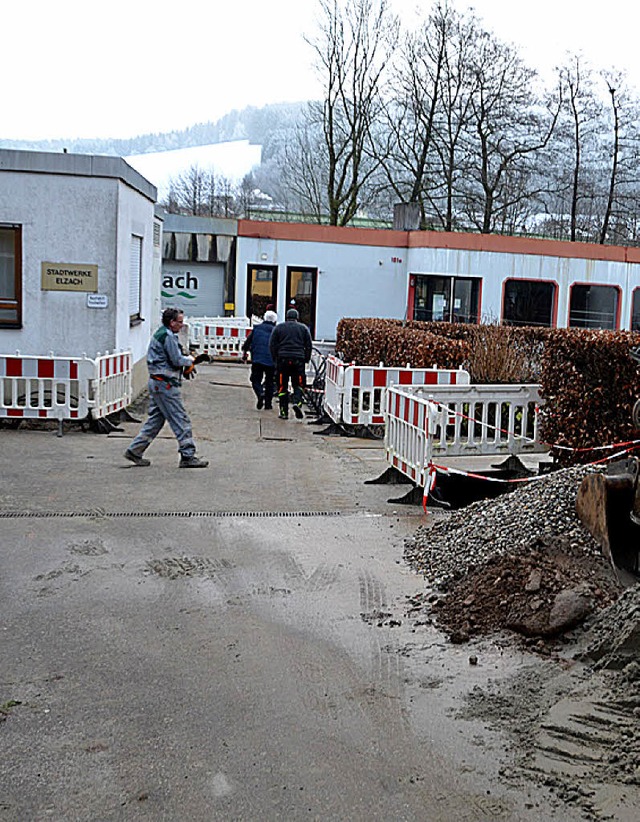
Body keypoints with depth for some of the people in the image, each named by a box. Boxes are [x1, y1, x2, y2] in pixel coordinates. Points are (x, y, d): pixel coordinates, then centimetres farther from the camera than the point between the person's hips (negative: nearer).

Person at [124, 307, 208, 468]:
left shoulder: (160, 334, 18)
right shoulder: (168, 336, -15)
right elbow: (177, 360, -18)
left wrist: (185, 359, 10)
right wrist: (189, 360, 1)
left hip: (156, 382, 10)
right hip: (165, 384, -10)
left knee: (155, 419, 14)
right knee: (181, 420, -5)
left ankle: (135, 450, 15)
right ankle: (188, 456, -2)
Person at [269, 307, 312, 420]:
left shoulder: (278, 327, 10)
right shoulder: (303, 328, 11)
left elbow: (272, 345, 7)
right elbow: (308, 345, 8)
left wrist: (275, 359, 13)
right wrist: (306, 360, 14)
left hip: (283, 359, 0)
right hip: (298, 360, 0)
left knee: (282, 386, 4)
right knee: (298, 384, 7)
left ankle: (284, 412, 4)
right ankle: (297, 402, -20)